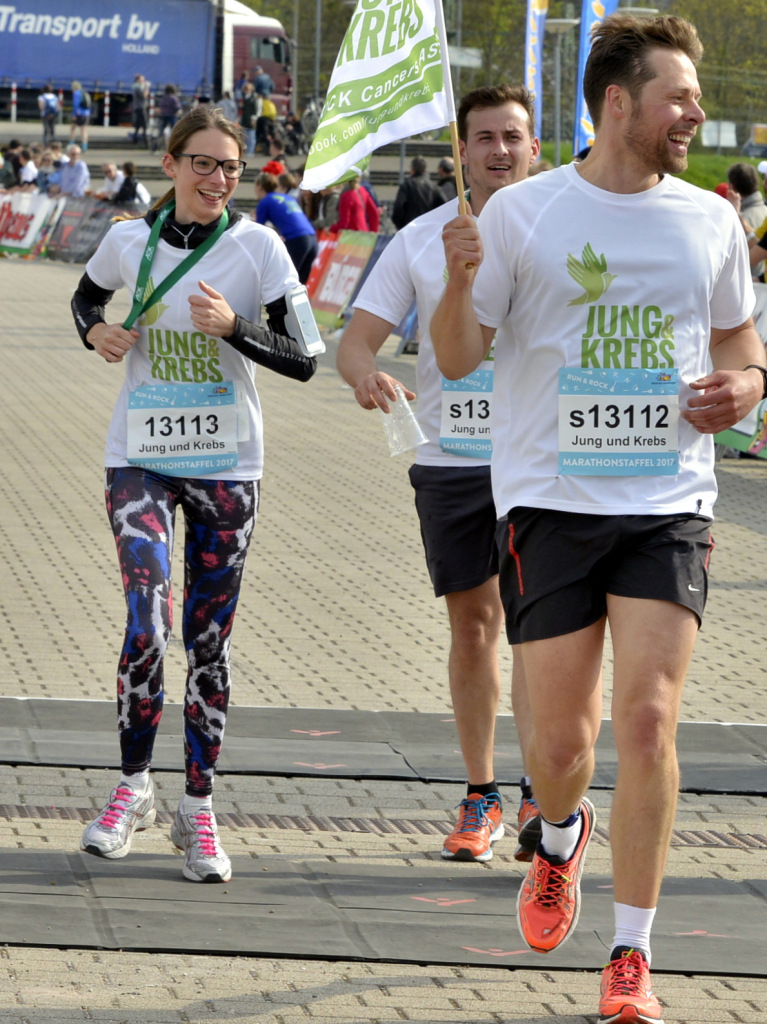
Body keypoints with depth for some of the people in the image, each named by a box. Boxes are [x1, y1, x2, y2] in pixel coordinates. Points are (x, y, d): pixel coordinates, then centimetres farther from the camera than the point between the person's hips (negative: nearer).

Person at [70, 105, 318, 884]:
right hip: (140, 460, 0)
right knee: (146, 627, -15)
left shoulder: (257, 248, -4)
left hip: (226, 466, 0)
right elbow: (85, 297, 21)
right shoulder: (129, 241, 0)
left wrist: (233, 328, -21)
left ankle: (198, 810, 14)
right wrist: (97, 333, -1)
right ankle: (132, 787, 4)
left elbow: (301, 360, -6)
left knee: (209, 641, 4)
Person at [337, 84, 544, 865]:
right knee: (472, 625, 7)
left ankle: (540, 799, -16)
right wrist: (365, 374, -22)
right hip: (449, 460, 2)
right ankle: (480, 800, 17)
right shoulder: (420, 240, 5)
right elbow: (357, 338, 2)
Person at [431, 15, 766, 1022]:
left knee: (648, 721, -11)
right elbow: (459, 358, 1)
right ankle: (561, 837, 39)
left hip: (669, 504, 1)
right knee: (561, 737, 1)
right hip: (550, 500, -1)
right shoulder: (520, 213, -1)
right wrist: (459, 283, -19)